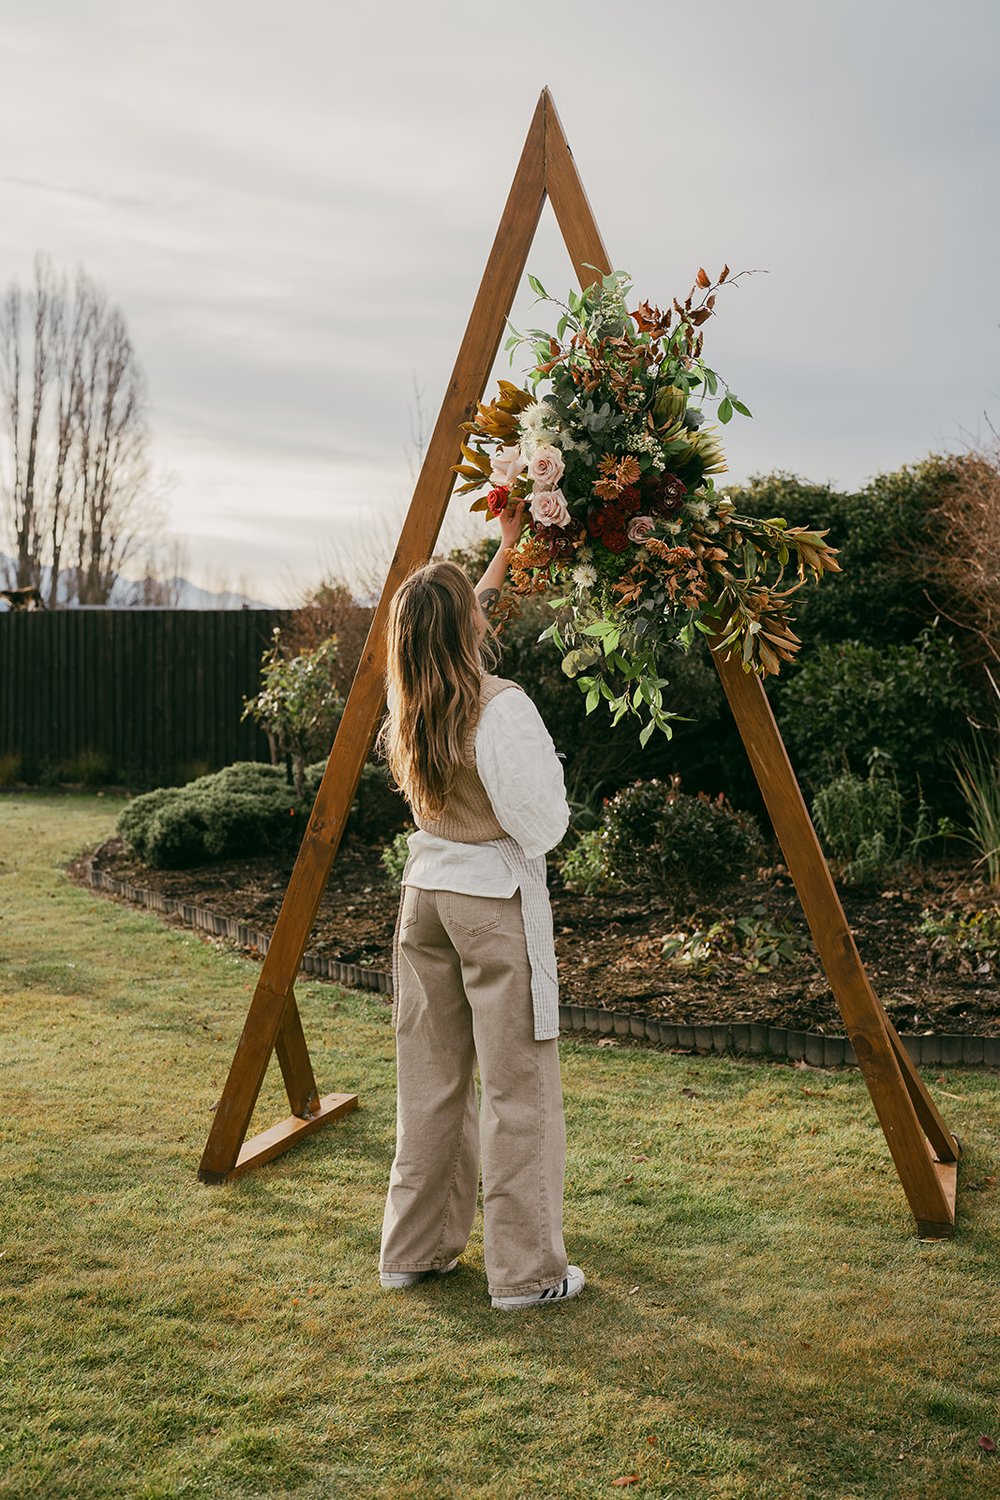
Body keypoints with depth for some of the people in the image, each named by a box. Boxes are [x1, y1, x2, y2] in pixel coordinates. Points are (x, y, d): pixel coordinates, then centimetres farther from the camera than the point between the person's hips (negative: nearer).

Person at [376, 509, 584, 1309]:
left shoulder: (408, 704, 3)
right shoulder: (502, 707, -19)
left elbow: (451, 635, 24)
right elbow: (541, 827, -18)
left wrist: (507, 551, 31)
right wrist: (550, 771, 3)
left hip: (425, 889, 7)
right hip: (495, 897, -7)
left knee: (431, 1077, 15)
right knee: (516, 1086, 2)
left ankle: (415, 1249, 24)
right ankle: (526, 1269, 10)